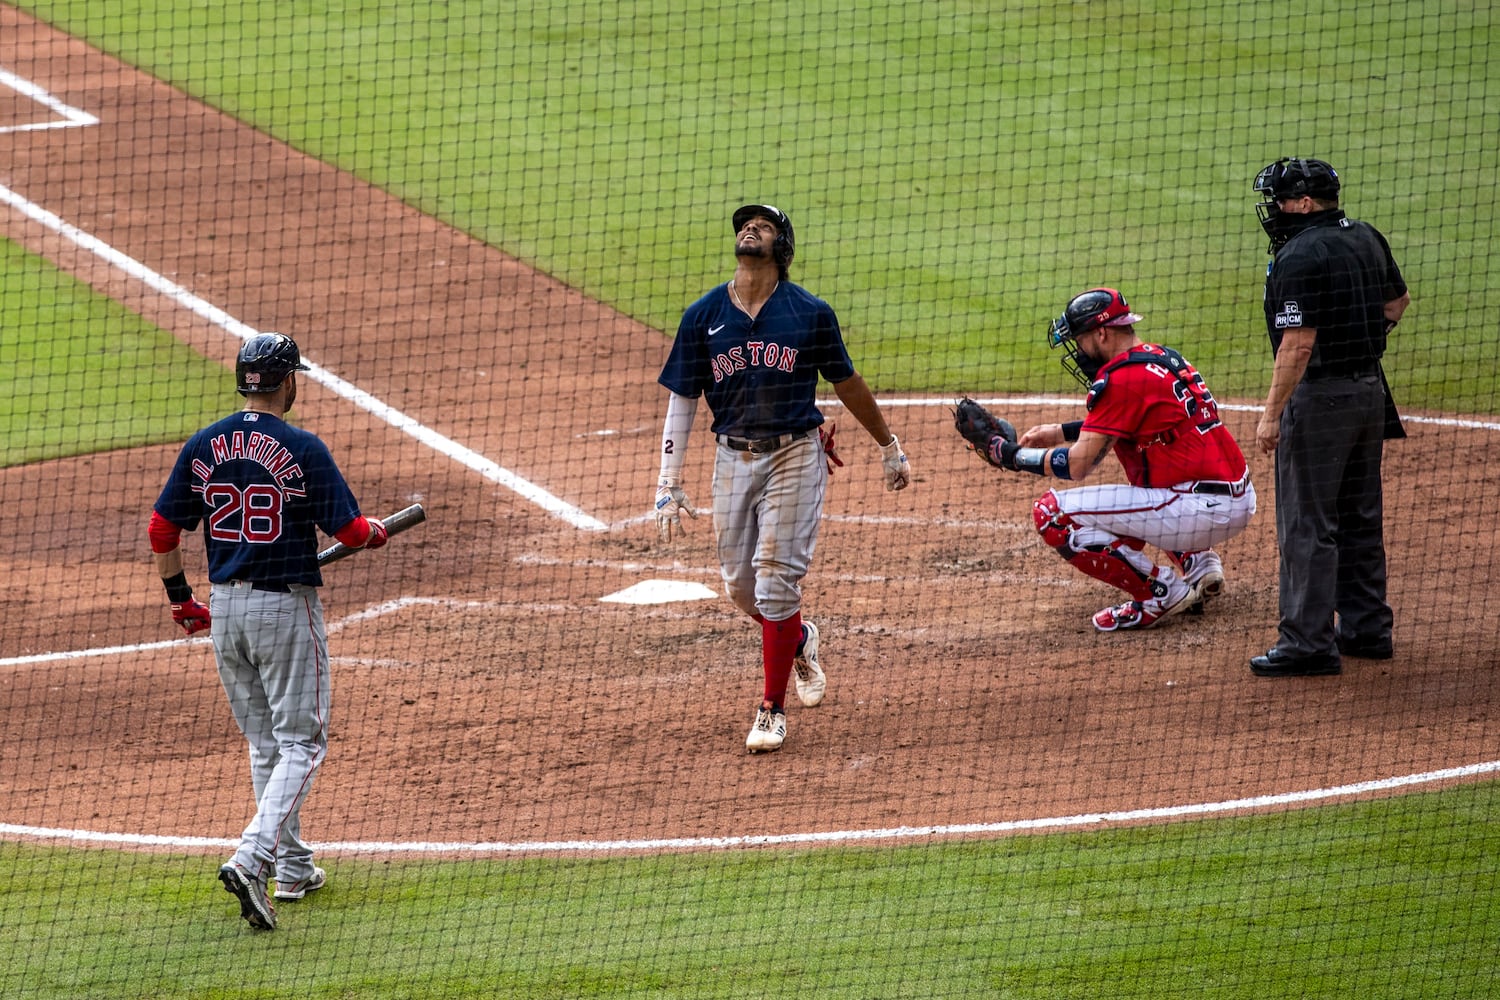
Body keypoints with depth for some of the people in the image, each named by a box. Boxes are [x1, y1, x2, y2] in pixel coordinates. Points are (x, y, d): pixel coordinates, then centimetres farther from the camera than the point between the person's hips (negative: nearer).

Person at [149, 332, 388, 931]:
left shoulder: (204, 446, 1)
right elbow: (348, 531, -12)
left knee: (265, 743, 18)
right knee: (301, 743, -1)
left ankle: (292, 867, 24)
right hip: (285, 607, -5)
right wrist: (377, 532, 12)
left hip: (225, 609, 5)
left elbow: (161, 531, 3)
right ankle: (251, 859, -21)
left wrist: (180, 599, 16)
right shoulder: (302, 449, -12)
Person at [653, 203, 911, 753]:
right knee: (740, 584, 10)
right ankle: (799, 641, 42)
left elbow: (847, 384, 9)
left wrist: (890, 448, 17)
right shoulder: (703, 316, 1)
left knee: (776, 579, -9)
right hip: (733, 459, 3)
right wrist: (669, 486, -2)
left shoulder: (811, 313, -4)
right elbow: (681, 403, 3)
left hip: (795, 457, -3)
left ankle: (772, 711, -1)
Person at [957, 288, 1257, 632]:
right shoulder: (1166, 358, 14)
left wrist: (1010, 455, 1)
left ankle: (1161, 591, -7)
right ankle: (1198, 562, 17)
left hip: (1200, 510, -9)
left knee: (1051, 513, -7)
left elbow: (1077, 465, -11)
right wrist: (1061, 432, 28)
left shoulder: (1121, 378, -13)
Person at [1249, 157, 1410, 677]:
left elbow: (1298, 343, -23)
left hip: (1319, 396, -9)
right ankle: (1367, 628, 24)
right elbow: (1397, 300, 23)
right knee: (1360, 517, 18)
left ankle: (1309, 643, -5)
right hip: (1371, 390, 9)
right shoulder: (1367, 239, 8)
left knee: (1307, 523, -4)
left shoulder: (1300, 257, -19)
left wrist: (1272, 414, -20)